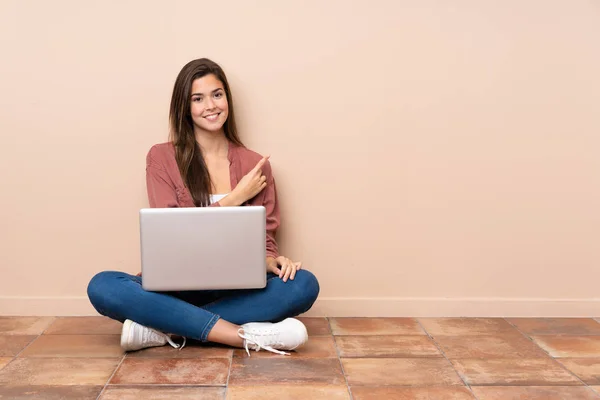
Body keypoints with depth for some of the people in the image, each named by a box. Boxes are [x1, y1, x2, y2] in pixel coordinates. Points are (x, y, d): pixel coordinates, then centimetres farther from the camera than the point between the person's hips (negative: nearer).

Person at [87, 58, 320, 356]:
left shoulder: (255, 165, 6)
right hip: (178, 288, -1)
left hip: (237, 291, 1)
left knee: (304, 284, -27)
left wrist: (272, 262, -16)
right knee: (101, 287, -29)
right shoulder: (161, 158, 1)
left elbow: (264, 241, 8)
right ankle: (247, 335, -32)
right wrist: (235, 198, -10)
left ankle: (161, 327, -25)